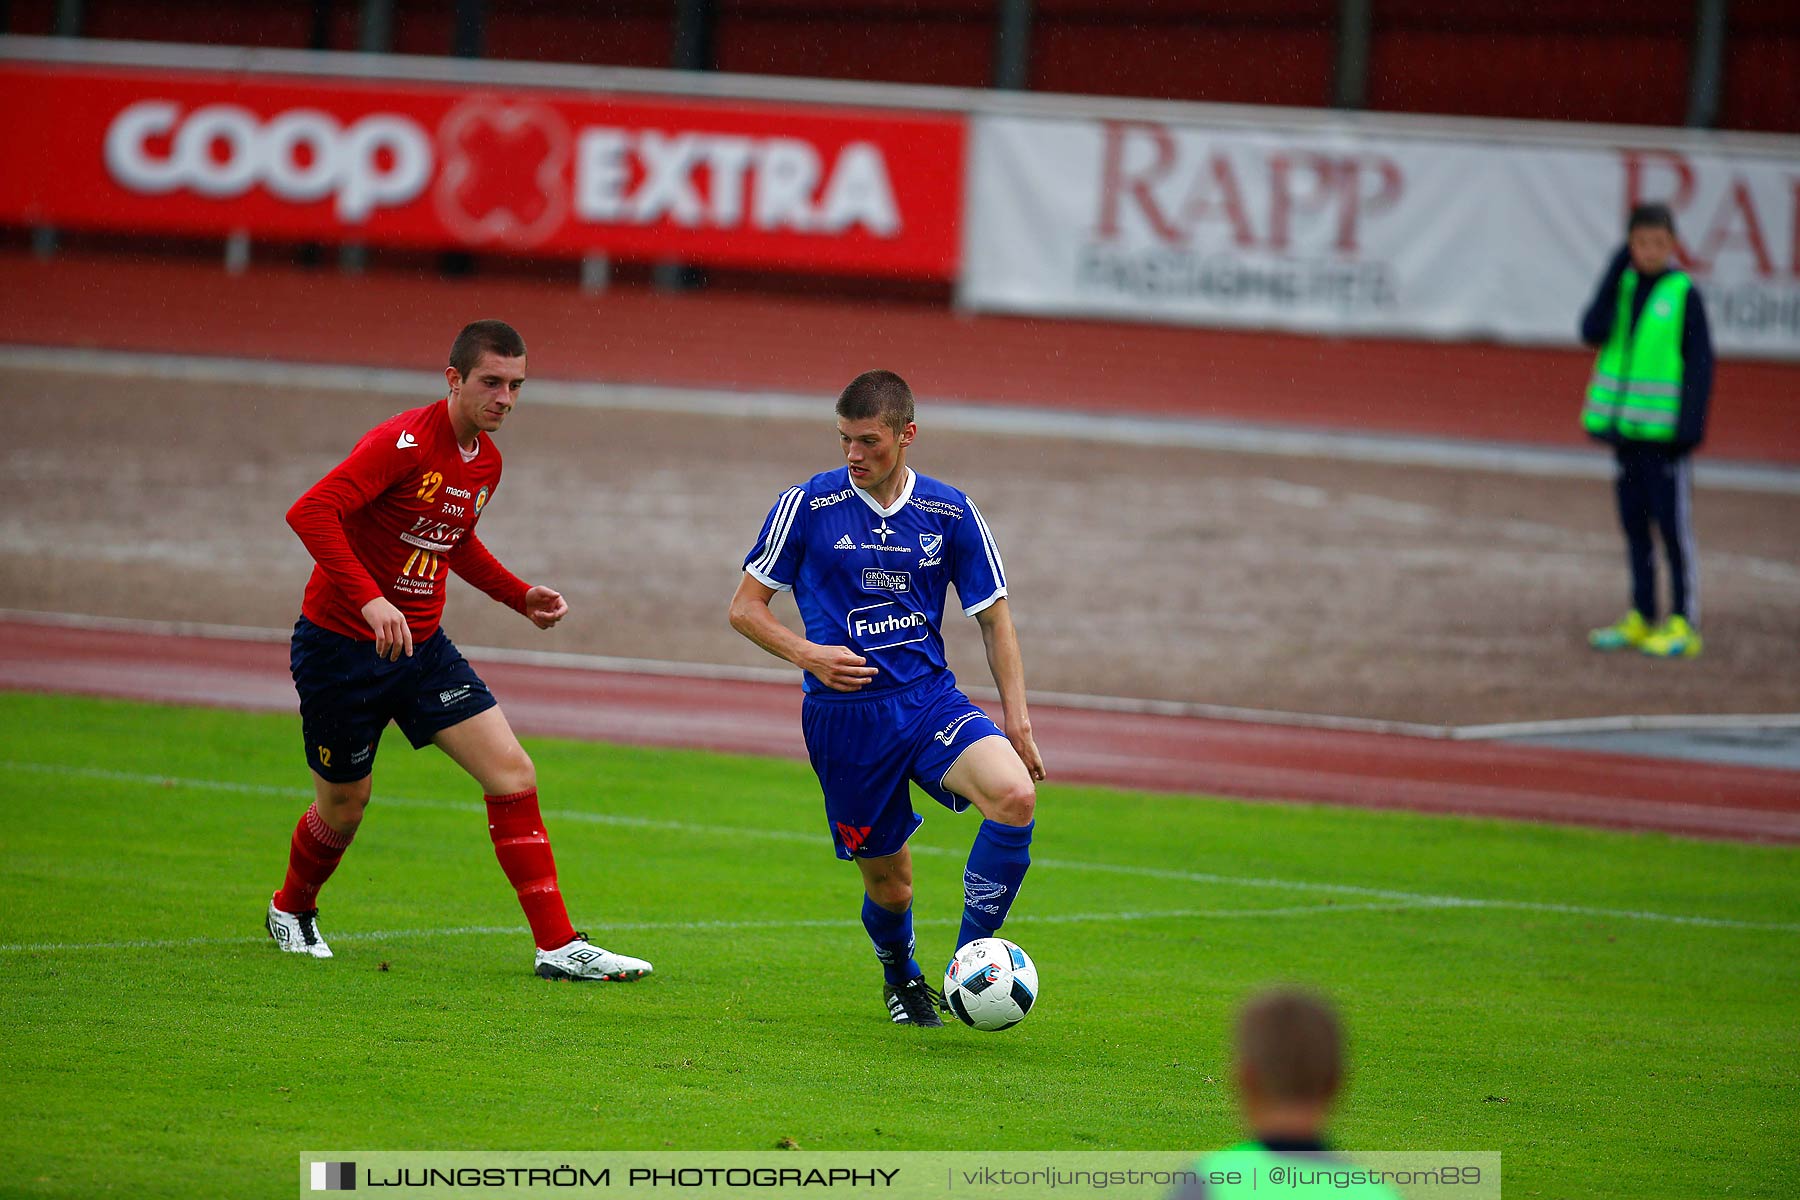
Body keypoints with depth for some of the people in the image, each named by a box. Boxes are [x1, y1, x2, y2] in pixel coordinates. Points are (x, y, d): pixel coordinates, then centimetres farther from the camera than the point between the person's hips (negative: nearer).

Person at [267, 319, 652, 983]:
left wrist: (523, 597, 11)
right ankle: (291, 909, 41)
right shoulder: (404, 442, -21)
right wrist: (368, 600, -40)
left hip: (422, 647, 7)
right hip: (340, 646, -7)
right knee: (344, 806, 8)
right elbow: (309, 511, -31)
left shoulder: (487, 461, 5)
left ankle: (558, 946, -9)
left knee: (512, 772, -8)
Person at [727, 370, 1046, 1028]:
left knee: (1015, 795, -27)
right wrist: (806, 653, -15)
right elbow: (745, 607, 3)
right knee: (888, 884, 4)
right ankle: (900, 976, 39)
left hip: (932, 701, 1)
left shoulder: (951, 513, 2)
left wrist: (1016, 720, 1)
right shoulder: (807, 505, -3)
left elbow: (994, 619, 10)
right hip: (843, 719, -1)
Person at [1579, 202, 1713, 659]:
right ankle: (1641, 619, 17)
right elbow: (1593, 333, -6)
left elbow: (1700, 363, -6)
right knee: (1634, 525, 10)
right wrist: (1617, 272, -11)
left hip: (1666, 430, -5)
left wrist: (1690, 427, -13)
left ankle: (1684, 625, -1)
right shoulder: (1622, 286, 8)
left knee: (1672, 526, -5)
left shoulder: (1683, 293, -5)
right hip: (1626, 427, 5)